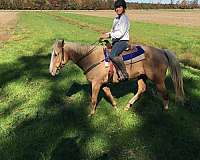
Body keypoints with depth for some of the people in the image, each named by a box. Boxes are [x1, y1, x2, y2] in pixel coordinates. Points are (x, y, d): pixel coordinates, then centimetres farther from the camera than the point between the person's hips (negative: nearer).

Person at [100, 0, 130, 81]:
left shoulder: (124, 18, -8)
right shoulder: (116, 19, 19)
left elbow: (121, 33, -17)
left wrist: (109, 35, -21)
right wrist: (106, 34, 7)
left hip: (122, 41, -10)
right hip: (115, 41, 10)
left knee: (113, 55, -31)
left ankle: (124, 74, -23)